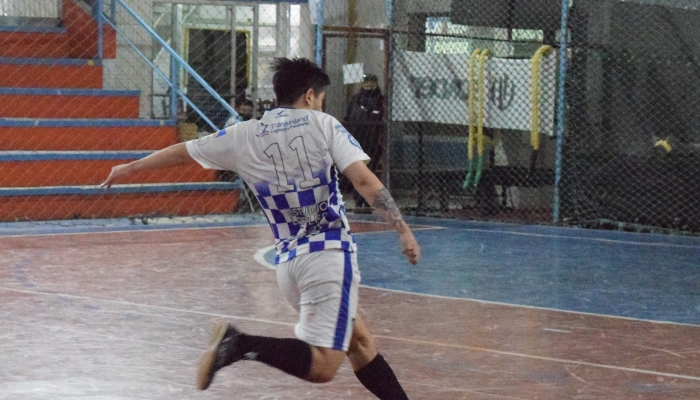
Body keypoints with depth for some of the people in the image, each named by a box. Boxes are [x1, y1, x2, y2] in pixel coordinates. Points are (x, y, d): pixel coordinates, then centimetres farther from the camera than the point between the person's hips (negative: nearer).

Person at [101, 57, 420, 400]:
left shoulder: (243, 136, 11)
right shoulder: (322, 125, 1)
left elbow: (181, 153, 24)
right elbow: (365, 181, -10)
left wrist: (131, 167, 39)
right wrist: (403, 229, -9)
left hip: (288, 262, 6)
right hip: (329, 252, -6)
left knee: (359, 340, 21)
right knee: (322, 367, -12)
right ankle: (243, 345, -27)